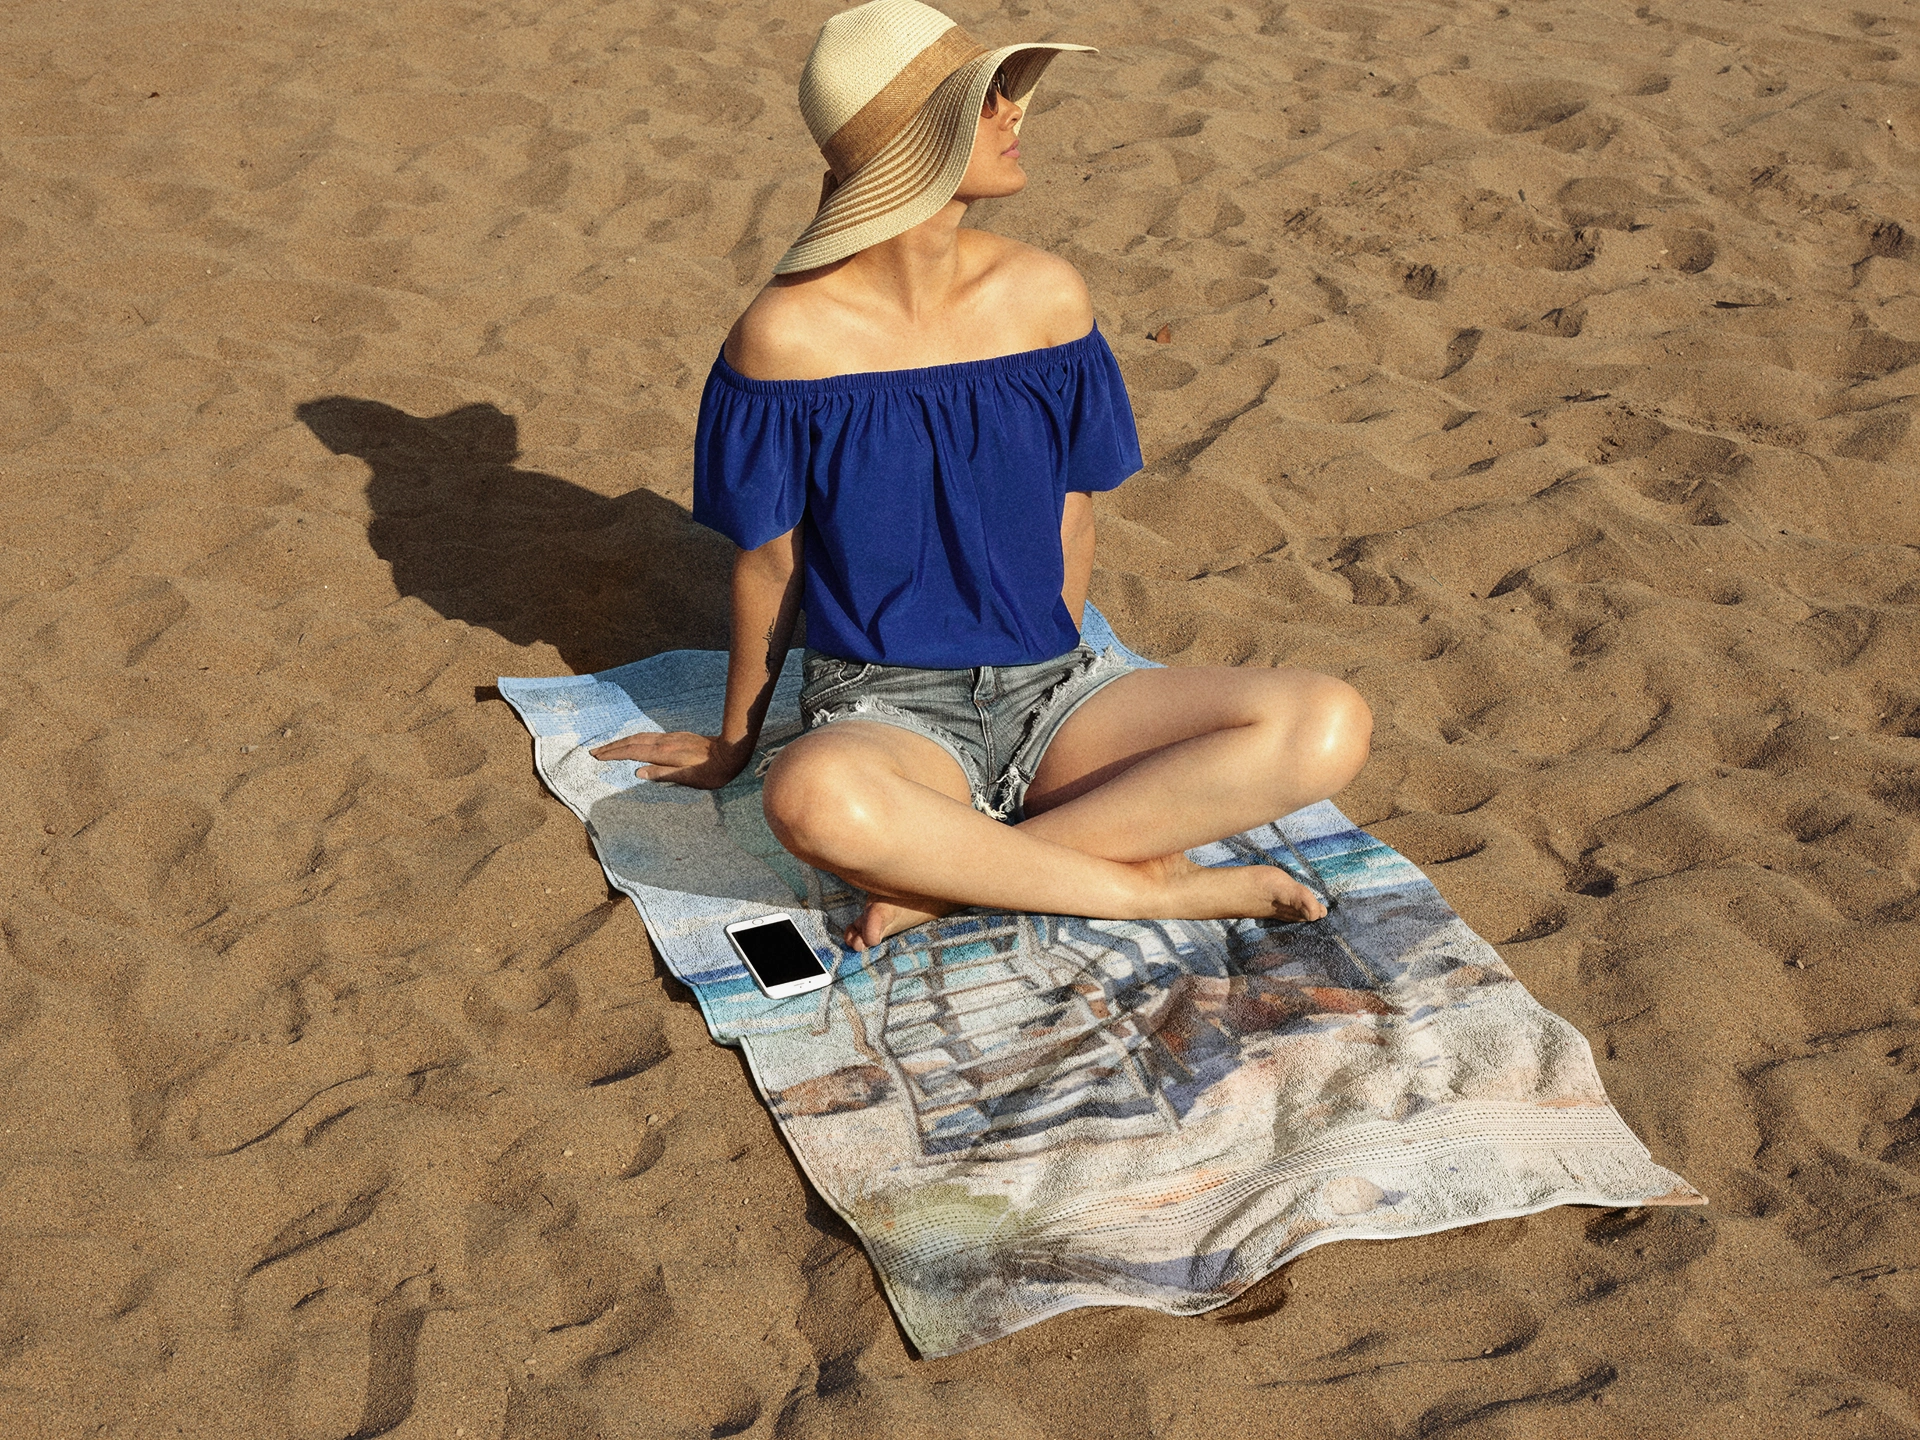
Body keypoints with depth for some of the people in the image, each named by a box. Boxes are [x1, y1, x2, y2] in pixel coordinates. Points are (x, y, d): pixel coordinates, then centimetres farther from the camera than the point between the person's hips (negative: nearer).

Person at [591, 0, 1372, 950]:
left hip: (1045, 691, 4)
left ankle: (954, 880, -20)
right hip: (882, 708, -4)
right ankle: (1151, 882, -21)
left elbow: (1069, 522, 10)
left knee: (1331, 726, -20)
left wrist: (1039, 688, 13)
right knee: (814, 800, -42)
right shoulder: (789, 334, -10)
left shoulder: (1045, 294, 0)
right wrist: (732, 742, 12)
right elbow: (769, 564, 1)